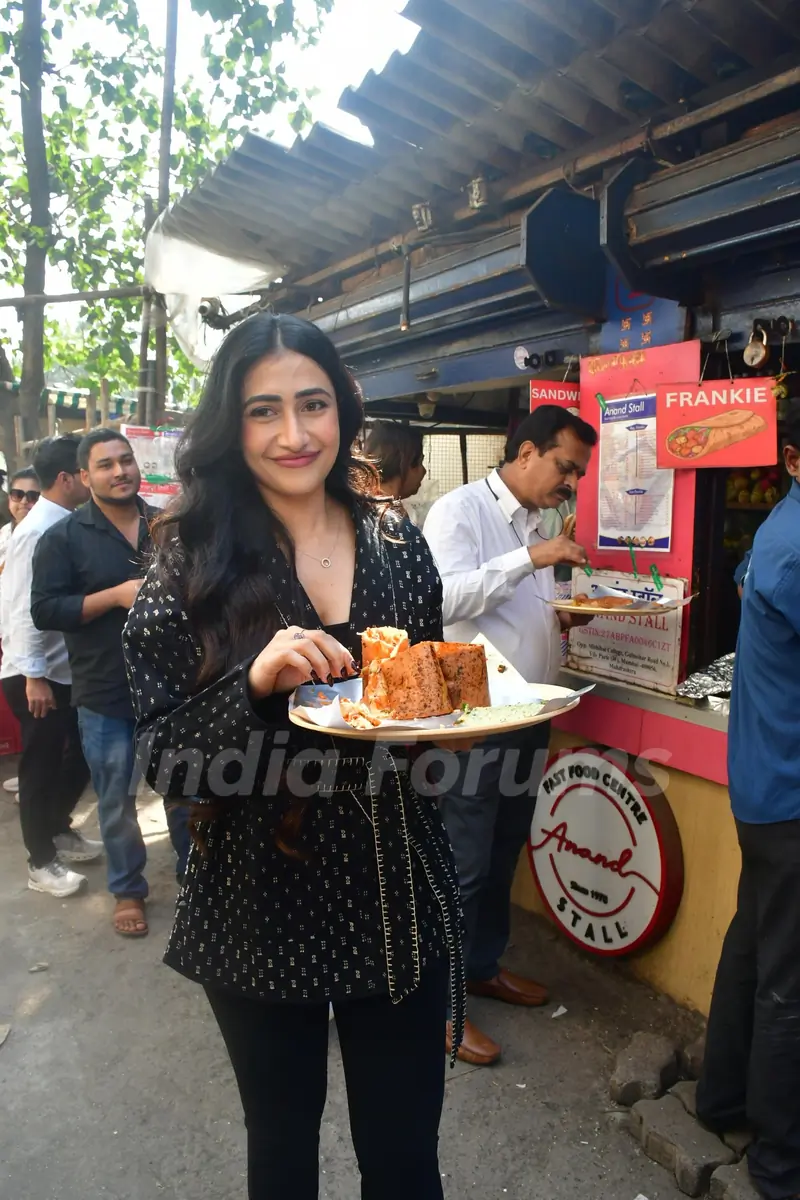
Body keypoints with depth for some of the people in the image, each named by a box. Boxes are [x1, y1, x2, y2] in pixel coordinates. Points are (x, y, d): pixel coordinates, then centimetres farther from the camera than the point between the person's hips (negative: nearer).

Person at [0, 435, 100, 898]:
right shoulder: (38, 531, -19)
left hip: (69, 669, 8)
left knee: (82, 752, 18)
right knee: (41, 766, 7)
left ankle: (59, 830, 41)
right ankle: (42, 863, 24)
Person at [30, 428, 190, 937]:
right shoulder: (64, 537, -4)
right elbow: (44, 610, -10)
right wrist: (117, 595, -20)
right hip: (107, 695, -2)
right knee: (118, 800, 11)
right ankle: (128, 888, 32)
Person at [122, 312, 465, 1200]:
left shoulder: (396, 542, 0)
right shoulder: (195, 563, -10)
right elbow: (162, 758, -12)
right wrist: (254, 681, -29)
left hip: (400, 897, 2)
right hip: (263, 903, -2)